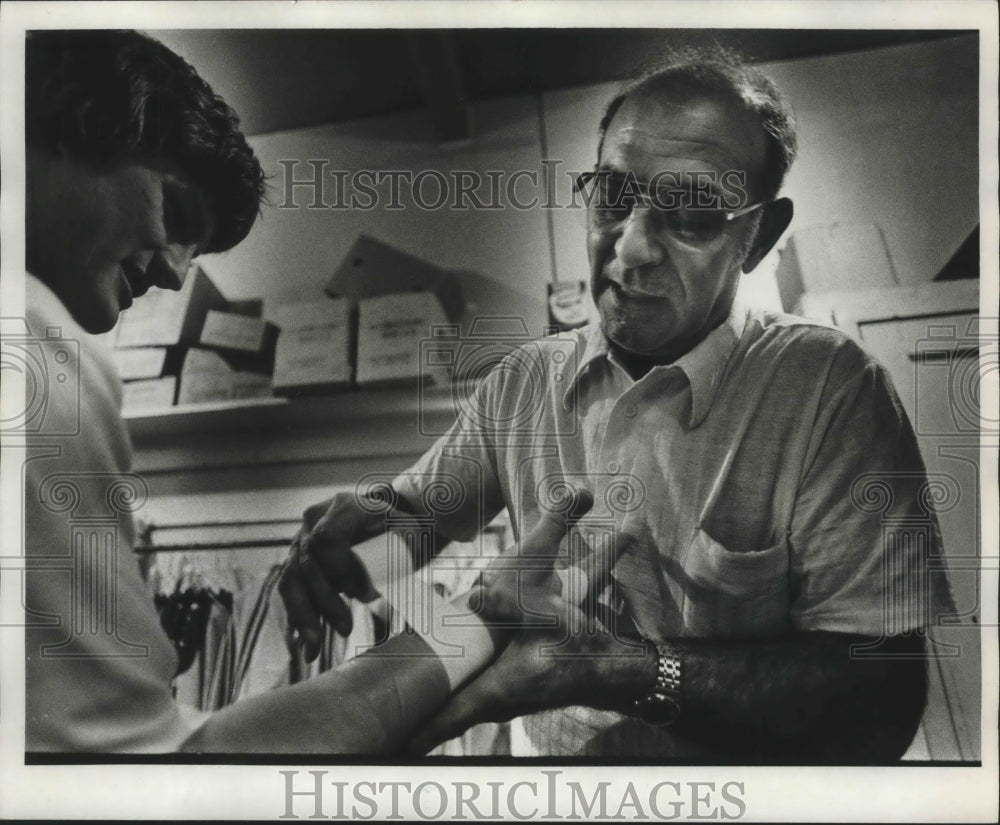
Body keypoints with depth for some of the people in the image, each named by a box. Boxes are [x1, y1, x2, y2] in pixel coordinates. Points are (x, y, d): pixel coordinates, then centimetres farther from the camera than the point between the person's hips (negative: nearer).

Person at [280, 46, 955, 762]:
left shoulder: (829, 388, -14)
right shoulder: (522, 382, 1)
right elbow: (421, 504, 13)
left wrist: (621, 668, -28)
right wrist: (360, 517, -11)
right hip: (543, 754, 4)